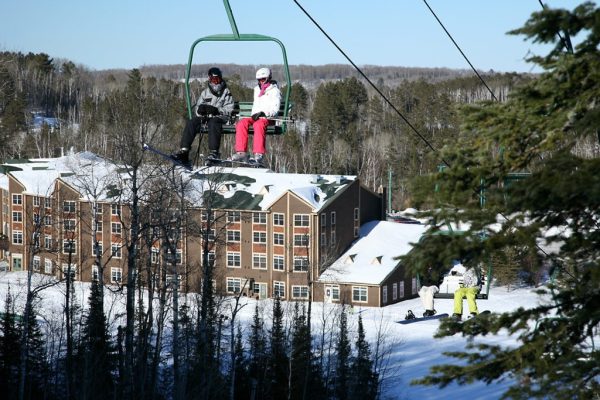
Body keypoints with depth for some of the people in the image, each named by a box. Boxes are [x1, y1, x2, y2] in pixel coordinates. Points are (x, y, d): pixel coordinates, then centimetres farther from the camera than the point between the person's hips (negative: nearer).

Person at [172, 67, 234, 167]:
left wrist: (217, 110, -17)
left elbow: (228, 110, 1)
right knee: (191, 123, -24)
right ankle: (184, 151, -32)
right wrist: (200, 109, -8)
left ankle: (214, 153, -47)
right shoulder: (205, 93, 24)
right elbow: (196, 108, 18)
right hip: (204, 117, 4)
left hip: (218, 117, -4)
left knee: (213, 123, -38)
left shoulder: (226, 93, 13)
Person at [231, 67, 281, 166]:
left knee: (258, 124, -39)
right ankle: (241, 152, -33)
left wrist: (263, 113, -19)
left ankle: (259, 154, -47)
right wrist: (254, 114, 11)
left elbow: (275, 109, -4)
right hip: (256, 116, 6)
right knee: (242, 123, -24)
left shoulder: (274, 90, 6)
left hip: (268, 118, -6)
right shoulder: (257, 90, 27)